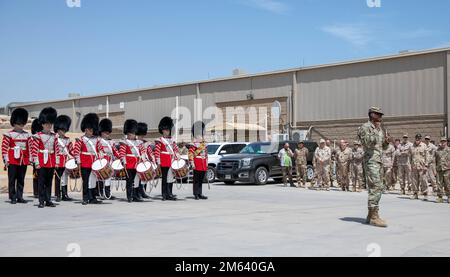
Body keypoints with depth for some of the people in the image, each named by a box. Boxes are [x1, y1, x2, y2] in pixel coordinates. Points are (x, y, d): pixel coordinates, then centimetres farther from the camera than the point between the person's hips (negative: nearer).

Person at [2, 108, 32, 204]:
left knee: (21, 180, 8)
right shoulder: (8, 134, -2)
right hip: (12, 161, -4)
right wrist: (6, 160, -9)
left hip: (24, 161, 4)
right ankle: (13, 198, 7)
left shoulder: (27, 135, 10)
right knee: (12, 180, 1)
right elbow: (4, 147, -4)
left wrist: (30, 158, 9)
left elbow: (30, 147, 13)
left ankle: (20, 197, 14)